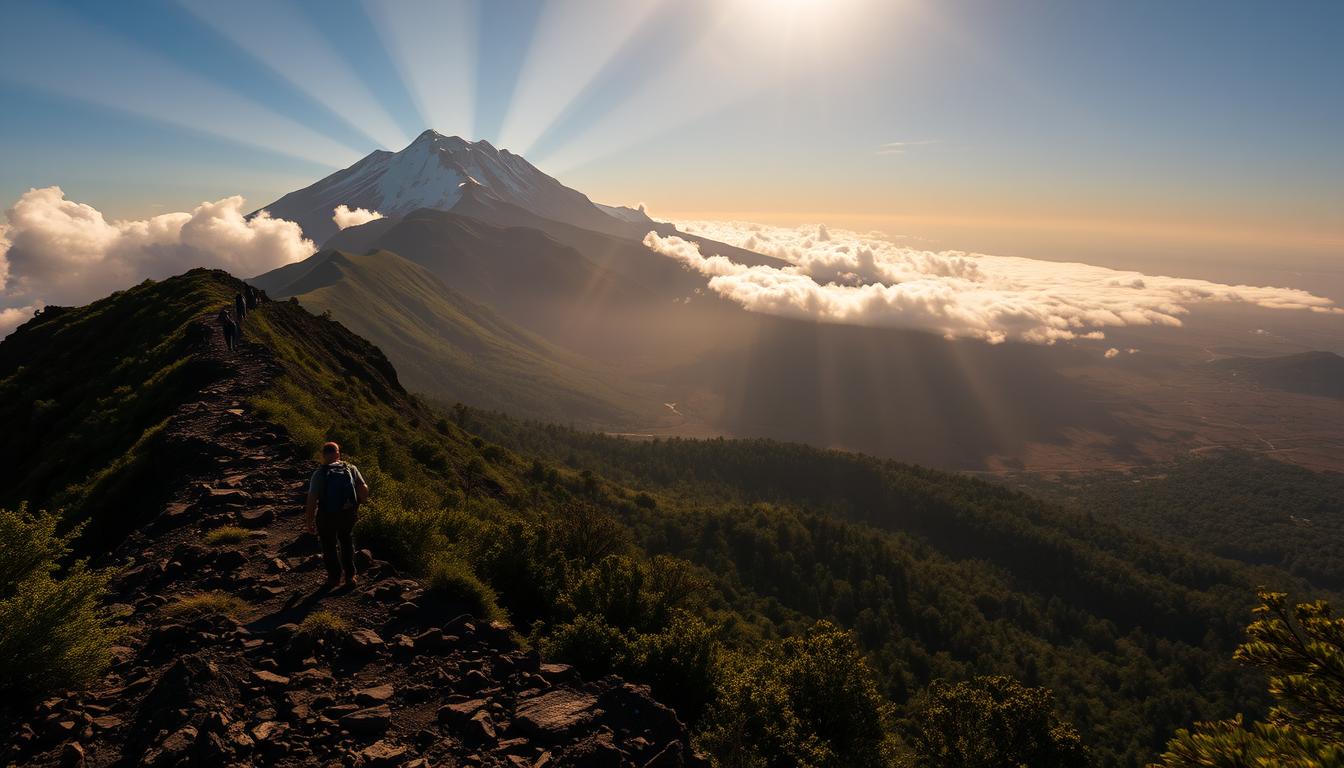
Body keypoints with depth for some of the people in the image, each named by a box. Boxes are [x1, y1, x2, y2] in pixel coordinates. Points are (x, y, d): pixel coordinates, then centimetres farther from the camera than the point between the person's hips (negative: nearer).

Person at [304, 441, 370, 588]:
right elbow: (364, 489, -9)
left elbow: (312, 500, -18)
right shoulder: (351, 469, -9)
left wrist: (309, 522, -7)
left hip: (327, 516, -3)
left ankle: (334, 576, 29)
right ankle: (350, 576, 28)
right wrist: (358, 505, 10)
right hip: (348, 514, 3)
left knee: (329, 546, 19)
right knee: (347, 542, 25)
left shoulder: (319, 474, -16)